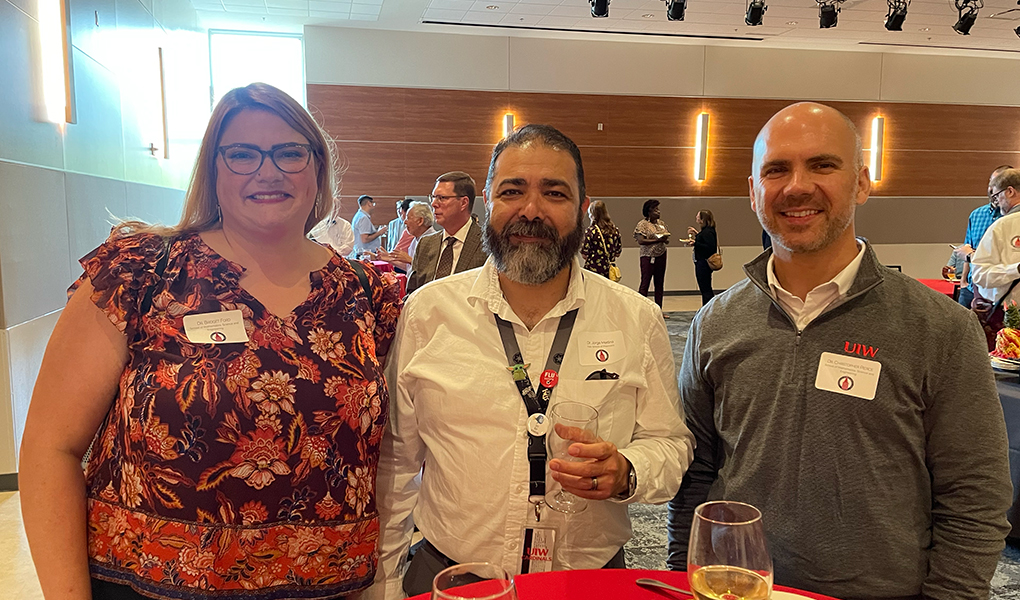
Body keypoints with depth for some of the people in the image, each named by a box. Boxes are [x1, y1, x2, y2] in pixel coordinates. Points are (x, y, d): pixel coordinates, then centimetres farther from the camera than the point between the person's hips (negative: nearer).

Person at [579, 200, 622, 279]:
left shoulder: (590, 231, -13)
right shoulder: (615, 230, 4)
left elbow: (584, 255, -13)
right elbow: (618, 252, 10)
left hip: (593, 269, -5)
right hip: (609, 270, 5)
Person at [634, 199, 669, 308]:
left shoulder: (661, 223, 13)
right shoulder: (642, 224, -6)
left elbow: (667, 240, 17)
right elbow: (640, 241, -17)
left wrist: (665, 239, -8)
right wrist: (657, 240, -20)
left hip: (661, 256, 6)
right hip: (648, 257, -6)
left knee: (659, 284, 9)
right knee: (645, 283, -5)